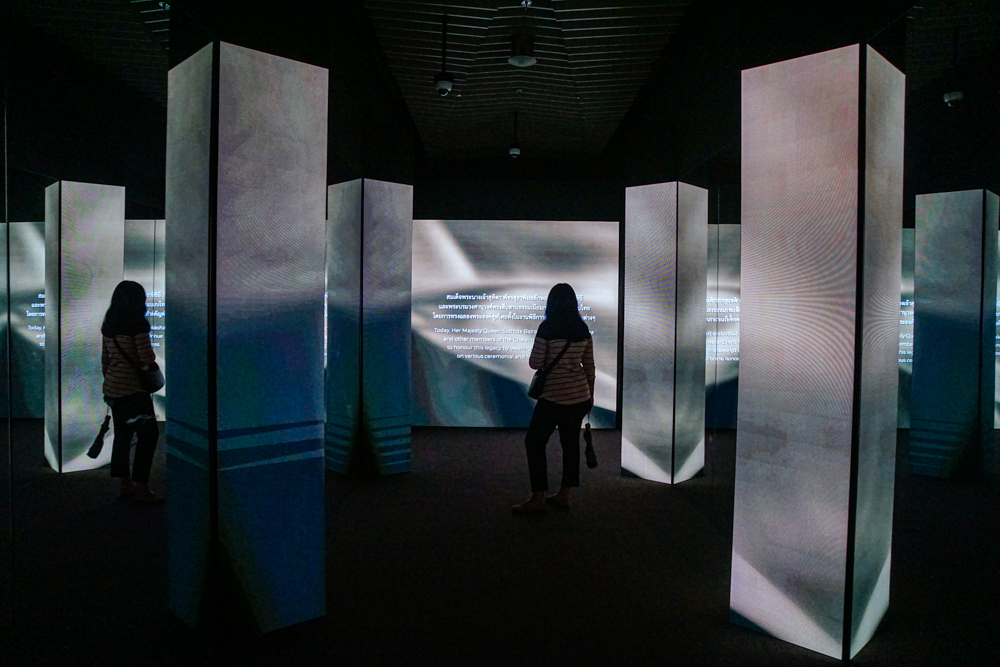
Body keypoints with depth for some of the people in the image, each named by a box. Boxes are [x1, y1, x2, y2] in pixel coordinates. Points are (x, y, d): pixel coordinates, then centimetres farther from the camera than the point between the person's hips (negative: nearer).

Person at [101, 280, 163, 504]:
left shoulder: (109, 325, 10)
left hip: (113, 387, 8)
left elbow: (104, 359, 16)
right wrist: (152, 355, 6)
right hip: (132, 388, -8)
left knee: (122, 434, 14)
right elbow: (147, 358, -15)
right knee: (148, 433, -4)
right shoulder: (138, 324, -13)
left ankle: (124, 483, 21)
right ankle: (141, 487, -4)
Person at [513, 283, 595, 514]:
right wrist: (590, 396, 18)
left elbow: (535, 363, -11)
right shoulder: (583, 330, 4)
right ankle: (563, 495, 20)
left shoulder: (547, 328, -12)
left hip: (554, 396, -6)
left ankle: (538, 499, 3)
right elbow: (589, 367, 8)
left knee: (535, 442, 3)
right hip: (579, 395, 6)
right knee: (571, 443, 12)